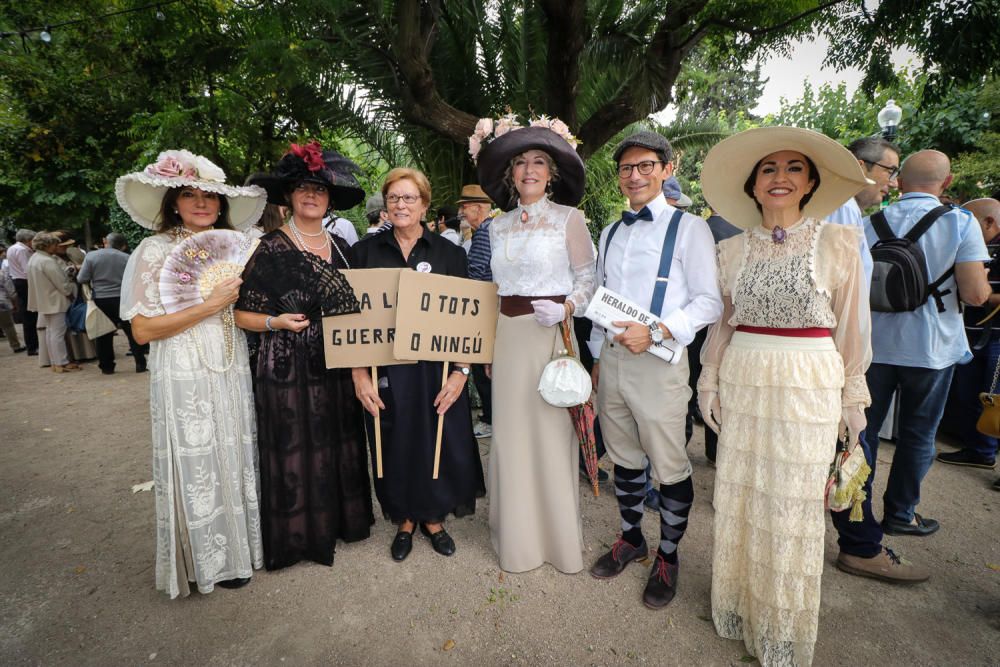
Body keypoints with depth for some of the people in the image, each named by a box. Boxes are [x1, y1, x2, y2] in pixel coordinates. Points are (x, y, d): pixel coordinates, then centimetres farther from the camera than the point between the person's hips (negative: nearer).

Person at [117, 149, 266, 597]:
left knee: (236, 460, 14)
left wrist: (241, 296, -1)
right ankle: (210, 560, 25)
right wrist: (210, 306, -16)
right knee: (198, 469, 5)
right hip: (185, 379, -5)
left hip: (233, 375, 5)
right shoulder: (154, 251, -6)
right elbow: (142, 330, -11)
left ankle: (242, 540, 33)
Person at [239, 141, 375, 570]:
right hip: (288, 370, -4)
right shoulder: (269, 249, -5)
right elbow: (241, 314, -3)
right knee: (294, 451, 3)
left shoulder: (341, 248, 10)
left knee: (339, 445, 11)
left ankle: (341, 519, 30)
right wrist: (276, 321, -20)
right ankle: (298, 535, 23)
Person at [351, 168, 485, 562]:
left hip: (436, 372, 0)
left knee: (438, 446, 8)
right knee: (395, 449, 11)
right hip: (385, 373, 0)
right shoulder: (366, 251, 2)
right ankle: (405, 522, 35)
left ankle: (433, 519, 35)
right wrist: (359, 373, -7)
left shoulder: (449, 253, 1)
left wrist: (460, 371, -8)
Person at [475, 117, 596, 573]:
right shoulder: (498, 226, 13)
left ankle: (559, 535, 21)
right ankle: (517, 535, 26)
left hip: (550, 333, -4)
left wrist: (565, 309, -19)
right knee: (510, 431, 8)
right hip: (507, 335, 4)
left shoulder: (569, 218, 0)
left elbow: (587, 280, -1)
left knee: (552, 428, 1)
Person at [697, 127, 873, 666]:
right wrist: (709, 381, 7)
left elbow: (851, 326, 1)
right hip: (742, 381, 3)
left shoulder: (837, 243, -2)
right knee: (739, 497, 11)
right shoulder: (733, 249, 5)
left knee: (793, 506, 7)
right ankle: (741, 610, 33)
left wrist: (853, 399, 2)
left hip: (809, 387, -2)